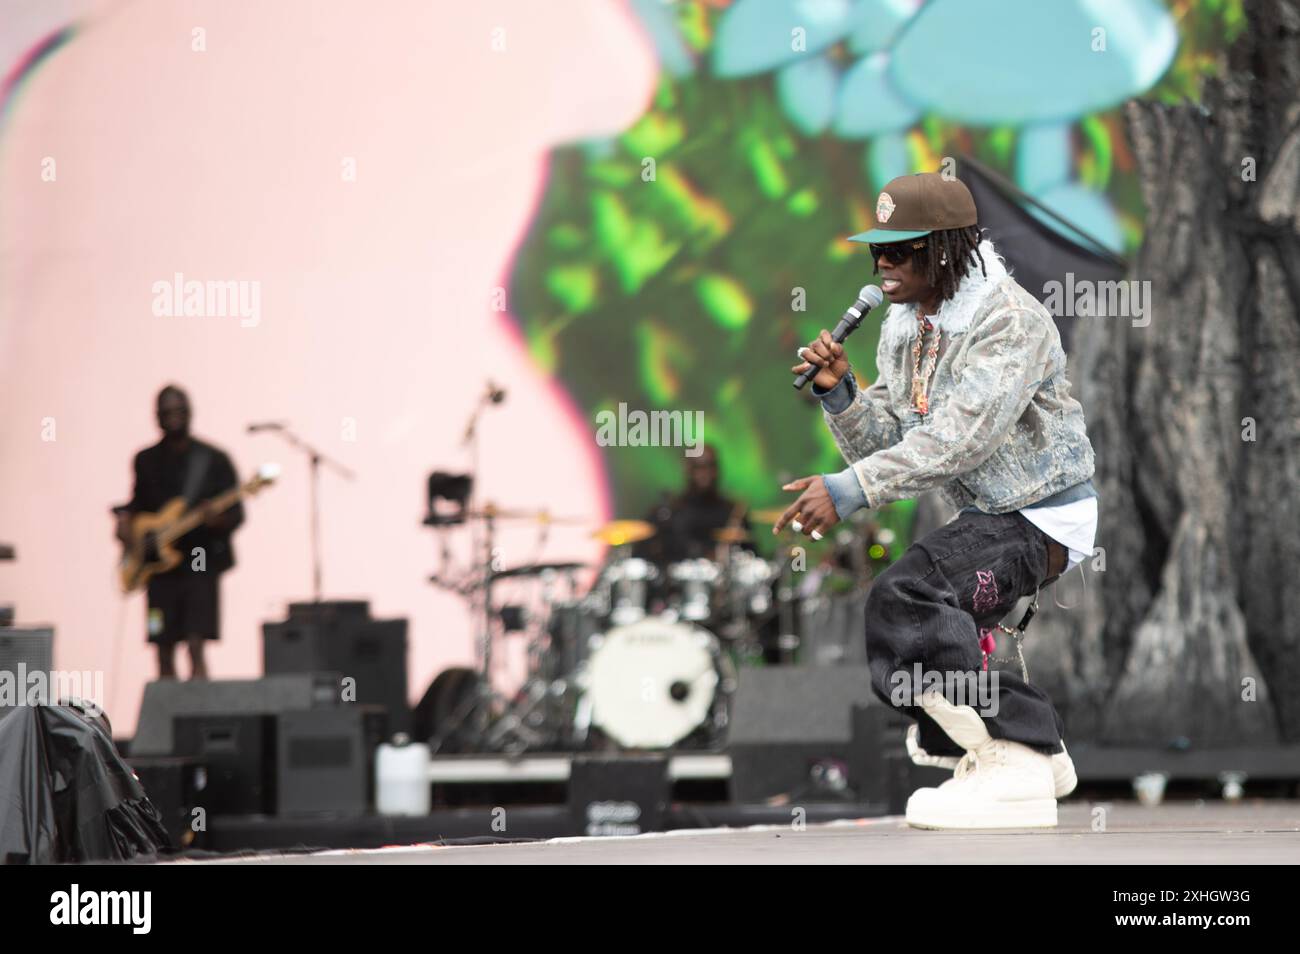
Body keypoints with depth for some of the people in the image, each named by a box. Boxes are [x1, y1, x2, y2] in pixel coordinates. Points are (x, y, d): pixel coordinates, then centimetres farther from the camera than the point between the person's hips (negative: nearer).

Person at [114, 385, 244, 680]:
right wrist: (124, 517, 4)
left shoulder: (214, 460, 1)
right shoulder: (146, 460, 12)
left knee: (196, 647, -15)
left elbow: (236, 514, -1)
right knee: (165, 654, 4)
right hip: (159, 565, 4)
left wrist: (218, 519, -22)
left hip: (201, 565, -4)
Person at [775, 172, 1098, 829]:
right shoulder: (903, 330, 6)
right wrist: (839, 393, -15)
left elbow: (958, 437, -33)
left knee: (909, 597, -28)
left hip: (1043, 517, -10)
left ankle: (1014, 761, -25)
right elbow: (885, 442, 4)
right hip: (982, 516, 10)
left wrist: (851, 489, -39)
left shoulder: (1011, 322, -22)